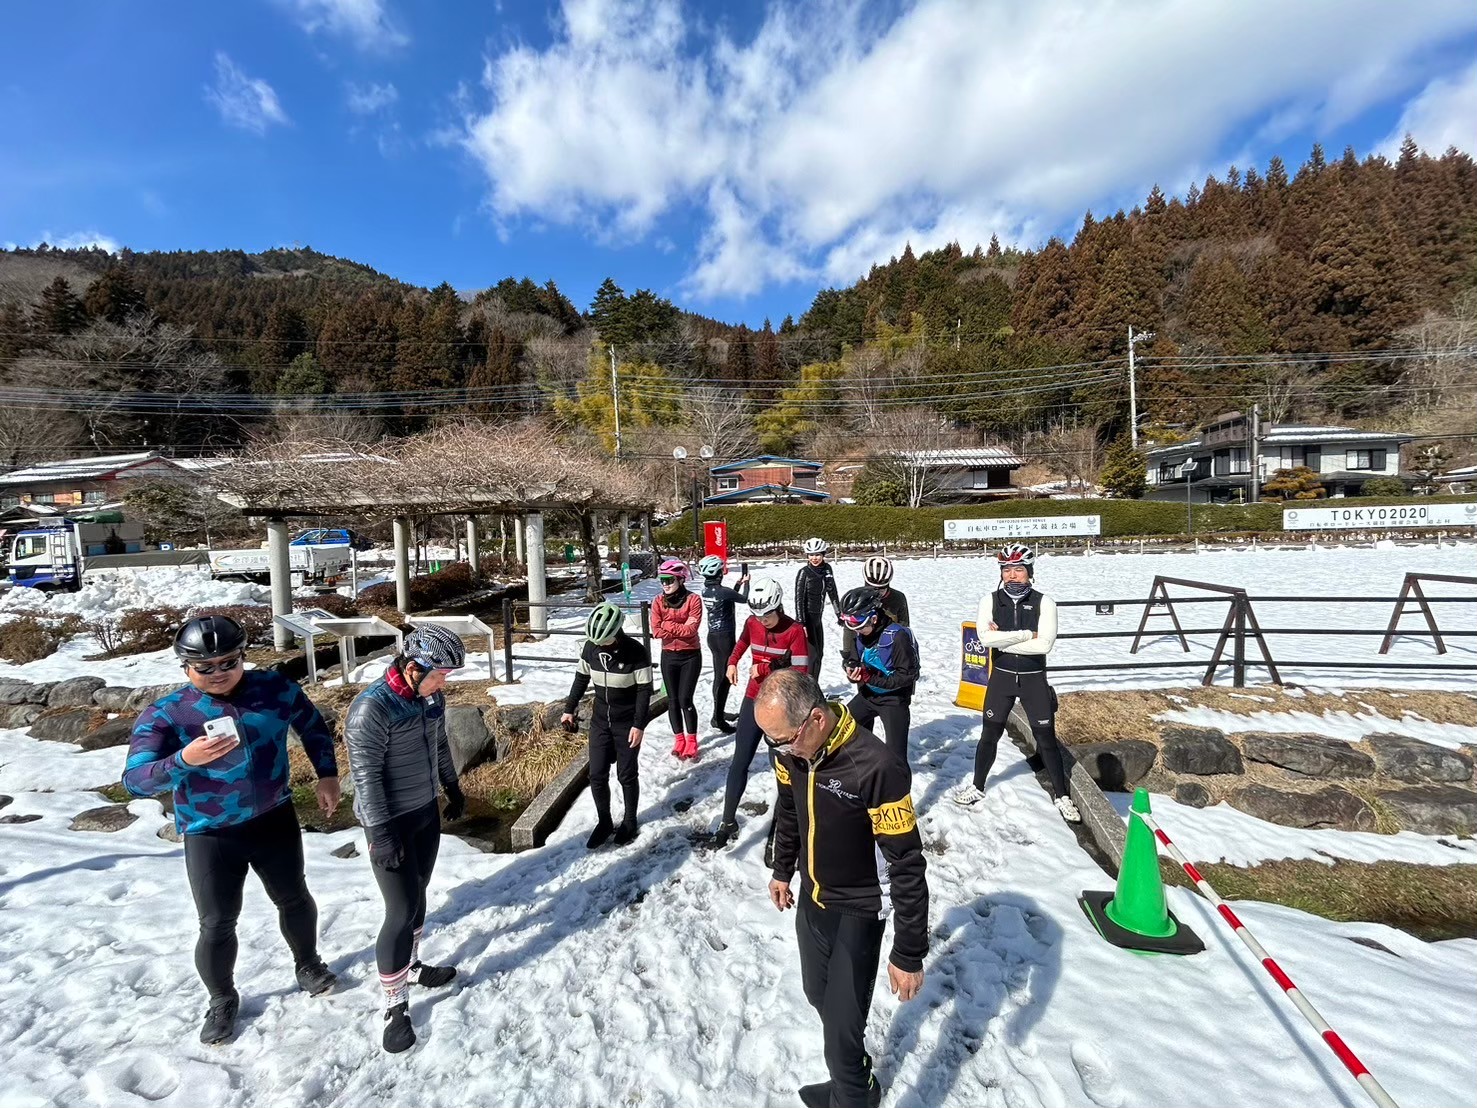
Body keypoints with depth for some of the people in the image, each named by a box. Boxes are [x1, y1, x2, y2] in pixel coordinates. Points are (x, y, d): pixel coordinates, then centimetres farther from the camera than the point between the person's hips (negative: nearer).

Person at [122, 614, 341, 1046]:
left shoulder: (275, 688, -11)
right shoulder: (164, 714, -16)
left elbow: (313, 726, 5)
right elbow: (135, 780, -22)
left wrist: (327, 775, 3)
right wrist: (185, 760, -41)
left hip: (275, 820, 2)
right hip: (210, 836, -2)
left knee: (294, 899, 19)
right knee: (217, 924, 8)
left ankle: (308, 964, 46)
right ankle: (222, 1000, 38)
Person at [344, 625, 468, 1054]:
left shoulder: (431, 697, -5)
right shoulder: (371, 709, -27)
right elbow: (366, 776, -23)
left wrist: (452, 788, 20)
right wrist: (380, 834, -20)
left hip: (427, 812, 7)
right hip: (391, 823, -7)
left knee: (418, 895, 21)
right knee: (402, 910, 0)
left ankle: (411, 966, 42)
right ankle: (395, 1006, 19)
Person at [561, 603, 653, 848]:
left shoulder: (636, 652, -22)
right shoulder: (590, 647, -9)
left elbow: (644, 690, -16)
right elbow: (581, 679, 6)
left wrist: (639, 725, -17)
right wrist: (569, 709, 8)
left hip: (627, 724, -4)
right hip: (600, 721, 4)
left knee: (626, 775, 7)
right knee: (597, 775, 6)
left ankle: (629, 821, 28)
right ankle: (604, 822, 25)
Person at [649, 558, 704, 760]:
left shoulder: (693, 599, -12)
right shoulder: (658, 602, -2)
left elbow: (692, 629, -21)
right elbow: (656, 631, -11)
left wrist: (668, 625, -15)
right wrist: (680, 627, -18)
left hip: (690, 656, -3)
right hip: (669, 657, 4)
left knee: (685, 700, -4)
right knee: (673, 700, 10)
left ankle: (692, 742, 13)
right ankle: (679, 740, 26)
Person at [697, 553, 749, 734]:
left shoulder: (706, 590, 2)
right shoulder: (723, 591, -21)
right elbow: (744, 599, -5)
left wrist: (738, 584, 15)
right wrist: (746, 583, 10)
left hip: (712, 636, 8)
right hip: (725, 637, -8)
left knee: (719, 675, 19)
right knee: (725, 677, -2)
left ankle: (719, 712, 31)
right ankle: (718, 718, 0)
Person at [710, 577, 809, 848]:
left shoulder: (794, 631, -16)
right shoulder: (752, 623, -2)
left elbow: (799, 673, -19)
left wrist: (764, 668, -18)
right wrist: (732, 662, 11)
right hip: (753, 701, 4)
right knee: (740, 762, 6)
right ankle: (728, 821, 18)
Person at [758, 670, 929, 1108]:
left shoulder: (878, 768, -35)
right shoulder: (791, 750, -14)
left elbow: (907, 866, -24)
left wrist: (909, 954, -17)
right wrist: (782, 870, 19)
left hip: (857, 912, -6)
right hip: (810, 898, 6)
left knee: (842, 1025, 1)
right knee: (818, 995, 22)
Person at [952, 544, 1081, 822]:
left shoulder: (1044, 603, -10)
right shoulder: (990, 601, -6)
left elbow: (1044, 645, -22)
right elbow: (986, 637, -21)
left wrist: (1003, 639, -19)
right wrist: (1026, 635, -20)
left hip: (1034, 679, -1)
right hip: (1001, 676, 1)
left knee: (1046, 739, 9)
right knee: (990, 734, 11)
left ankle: (1061, 796, 29)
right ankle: (977, 787, 30)